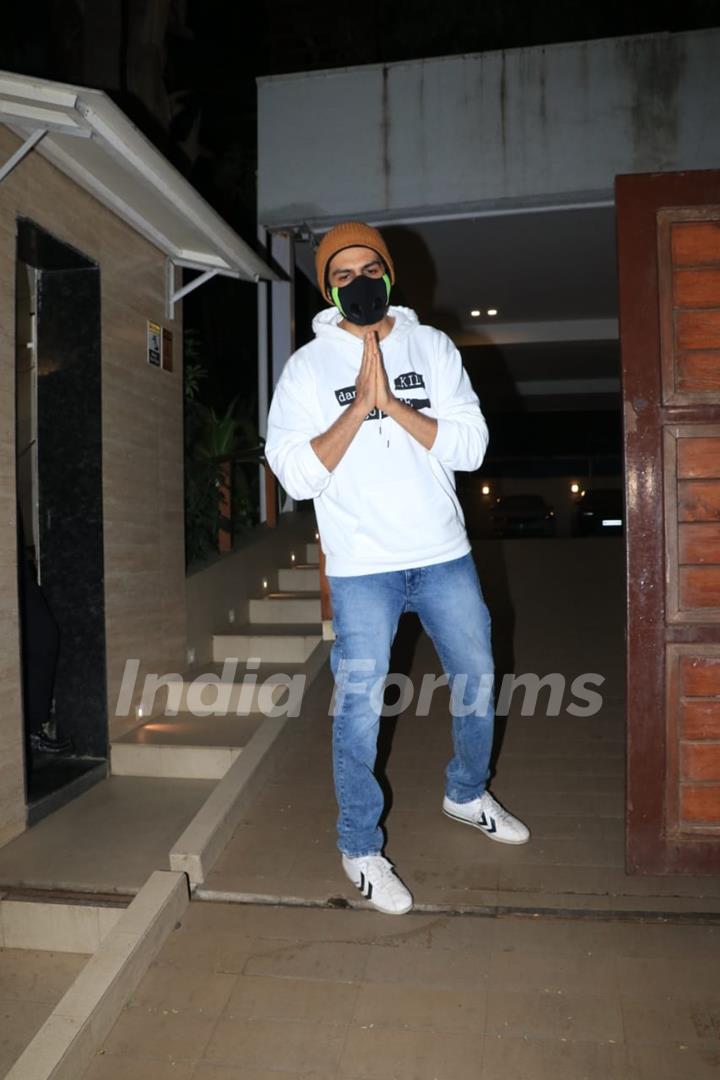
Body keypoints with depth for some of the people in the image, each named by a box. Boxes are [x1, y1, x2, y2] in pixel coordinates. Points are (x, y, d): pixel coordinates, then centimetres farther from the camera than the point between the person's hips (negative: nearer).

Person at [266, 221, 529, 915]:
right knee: (358, 707, 1)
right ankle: (360, 847, 22)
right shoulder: (308, 366, -1)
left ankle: (466, 793, 42)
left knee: (477, 682, 15)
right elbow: (296, 474, -11)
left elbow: (469, 446, -6)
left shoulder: (432, 346, 4)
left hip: (444, 553, 3)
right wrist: (360, 405, -18)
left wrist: (393, 402, -16)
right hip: (362, 565, -3)